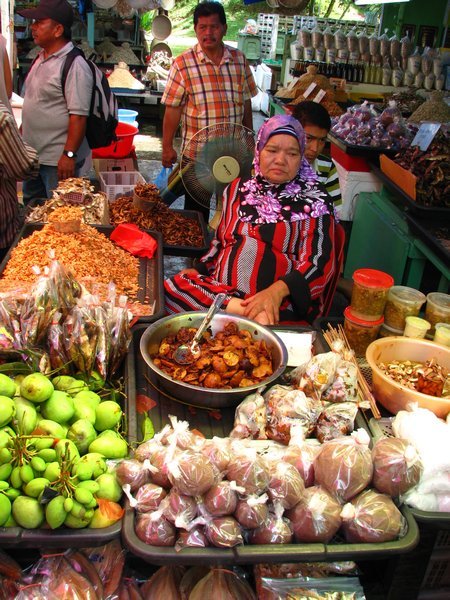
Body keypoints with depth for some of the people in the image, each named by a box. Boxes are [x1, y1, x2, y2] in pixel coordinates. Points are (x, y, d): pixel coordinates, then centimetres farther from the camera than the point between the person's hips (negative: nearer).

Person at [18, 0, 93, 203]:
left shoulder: (74, 65, -17)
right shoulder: (40, 58, 10)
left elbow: (78, 116, -22)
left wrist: (69, 155, -25)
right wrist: (22, 134, 20)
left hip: (58, 159, -9)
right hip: (33, 153, 9)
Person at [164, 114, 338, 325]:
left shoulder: (314, 201, 2)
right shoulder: (237, 189, 17)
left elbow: (319, 263, -7)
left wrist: (277, 291, -24)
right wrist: (200, 269, 7)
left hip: (282, 307, -6)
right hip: (220, 290, 7)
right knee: (167, 290, -24)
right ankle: (251, 314, -22)